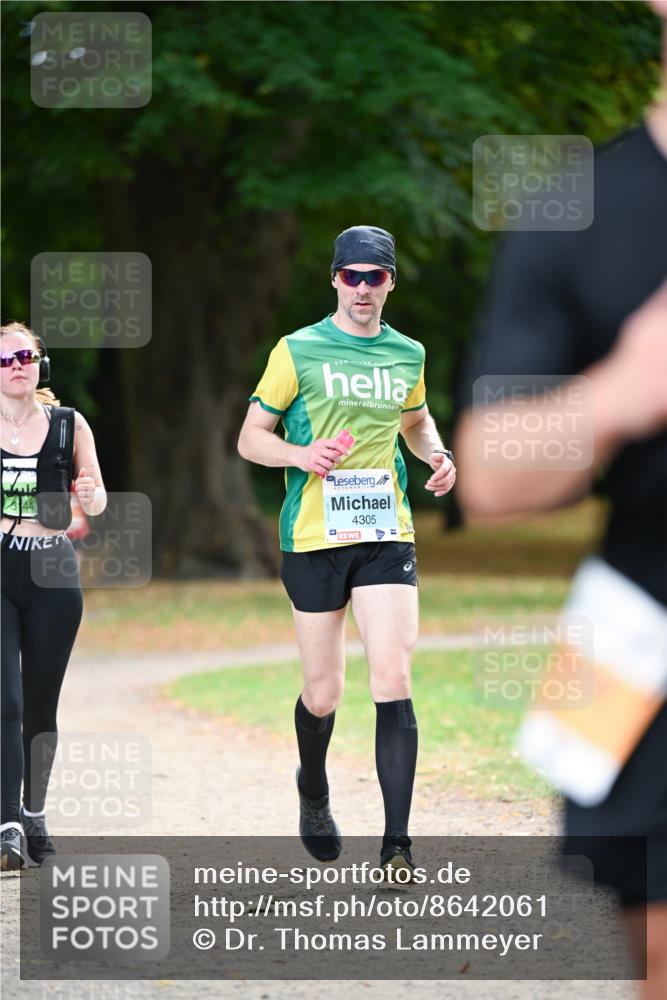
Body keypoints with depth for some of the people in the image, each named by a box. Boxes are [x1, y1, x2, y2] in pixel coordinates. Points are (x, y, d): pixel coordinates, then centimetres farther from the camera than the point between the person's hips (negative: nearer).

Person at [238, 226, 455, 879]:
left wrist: (437, 455, 9)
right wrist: (300, 454, -17)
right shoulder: (298, 351, -1)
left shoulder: (407, 354, 10)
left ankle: (397, 844, -14)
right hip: (312, 537, -2)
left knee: (392, 683, -13)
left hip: (386, 534, 2)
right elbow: (250, 438, 3)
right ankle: (313, 792, 39)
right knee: (323, 693, 6)